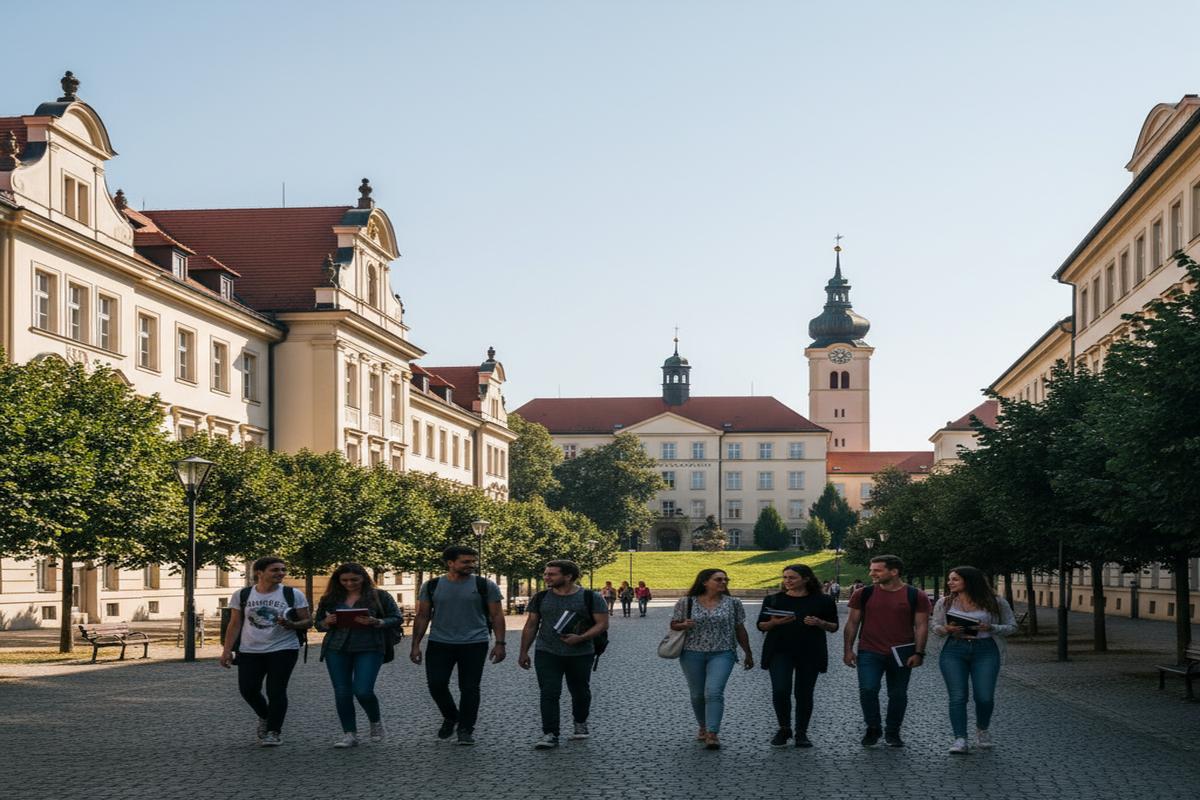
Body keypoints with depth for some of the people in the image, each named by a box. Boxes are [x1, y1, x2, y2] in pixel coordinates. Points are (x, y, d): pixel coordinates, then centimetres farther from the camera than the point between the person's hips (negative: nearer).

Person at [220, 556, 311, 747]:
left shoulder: (293, 595, 0)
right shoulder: (242, 595, 4)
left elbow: (306, 622, 1)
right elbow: (234, 624, 7)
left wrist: (291, 625, -20)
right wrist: (227, 650, 1)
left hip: (283, 650, -2)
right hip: (249, 651, 2)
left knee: (276, 690, -7)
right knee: (248, 689, 0)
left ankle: (274, 732, 6)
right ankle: (265, 718, 29)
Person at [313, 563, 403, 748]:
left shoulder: (379, 596, 3)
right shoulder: (330, 599, 12)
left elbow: (397, 619, 3)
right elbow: (318, 624, 18)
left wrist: (376, 622, -16)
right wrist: (327, 622, -6)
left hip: (369, 649, -3)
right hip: (337, 649, 4)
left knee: (363, 691, -13)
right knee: (342, 693, 1)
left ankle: (376, 722, 16)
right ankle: (349, 734, 11)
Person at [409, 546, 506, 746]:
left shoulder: (485, 586, -1)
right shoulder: (431, 586, 4)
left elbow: (496, 616, 1)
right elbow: (422, 616, 8)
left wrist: (499, 643, -7)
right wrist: (416, 645, 4)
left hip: (474, 644, -1)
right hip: (439, 644, 2)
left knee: (469, 688, -1)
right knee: (436, 684, -2)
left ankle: (466, 729, 11)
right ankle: (450, 717, 23)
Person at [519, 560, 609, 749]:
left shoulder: (590, 597, -5)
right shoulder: (541, 598, 4)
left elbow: (602, 623, -8)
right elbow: (531, 626, 10)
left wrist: (581, 638, -20)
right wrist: (524, 652, 7)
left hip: (581, 654, -1)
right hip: (547, 654, 1)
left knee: (580, 692, 13)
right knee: (549, 693, -11)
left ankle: (580, 723, 38)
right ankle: (550, 735, -13)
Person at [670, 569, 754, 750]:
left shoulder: (733, 603, 2)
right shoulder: (686, 603, 1)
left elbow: (740, 630, 9)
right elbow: (673, 625, 7)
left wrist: (748, 654, 12)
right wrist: (684, 625, -15)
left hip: (721, 654, -1)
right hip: (692, 653, 1)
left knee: (714, 692, -16)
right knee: (697, 694, 10)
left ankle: (713, 734, -18)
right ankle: (703, 728, 29)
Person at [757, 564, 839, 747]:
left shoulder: (823, 601, 2)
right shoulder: (774, 600, 5)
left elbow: (833, 627, 7)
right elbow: (761, 625, 8)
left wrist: (819, 623, -14)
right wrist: (775, 622, -13)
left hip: (810, 653, 0)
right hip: (780, 651, 0)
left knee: (804, 693, 3)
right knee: (780, 691, -12)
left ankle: (801, 733, 17)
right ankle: (784, 729, 8)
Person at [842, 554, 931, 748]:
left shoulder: (915, 596, -1)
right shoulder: (864, 594, 3)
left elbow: (921, 625, 0)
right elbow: (852, 622, 7)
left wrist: (919, 653, -7)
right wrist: (848, 650, 2)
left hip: (902, 655, 0)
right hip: (870, 653, 0)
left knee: (898, 695, 7)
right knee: (868, 690, -14)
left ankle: (892, 732, 23)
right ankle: (872, 728, 5)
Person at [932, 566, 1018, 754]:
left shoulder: (996, 603, 1)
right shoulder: (945, 603, 7)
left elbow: (1012, 627, 5)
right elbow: (935, 628, 14)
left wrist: (989, 628, -13)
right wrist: (947, 629, -9)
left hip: (986, 651, -1)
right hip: (954, 651, 1)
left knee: (985, 697, -5)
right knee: (957, 697, -8)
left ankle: (982, 730, 24)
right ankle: (960, 739, -8)